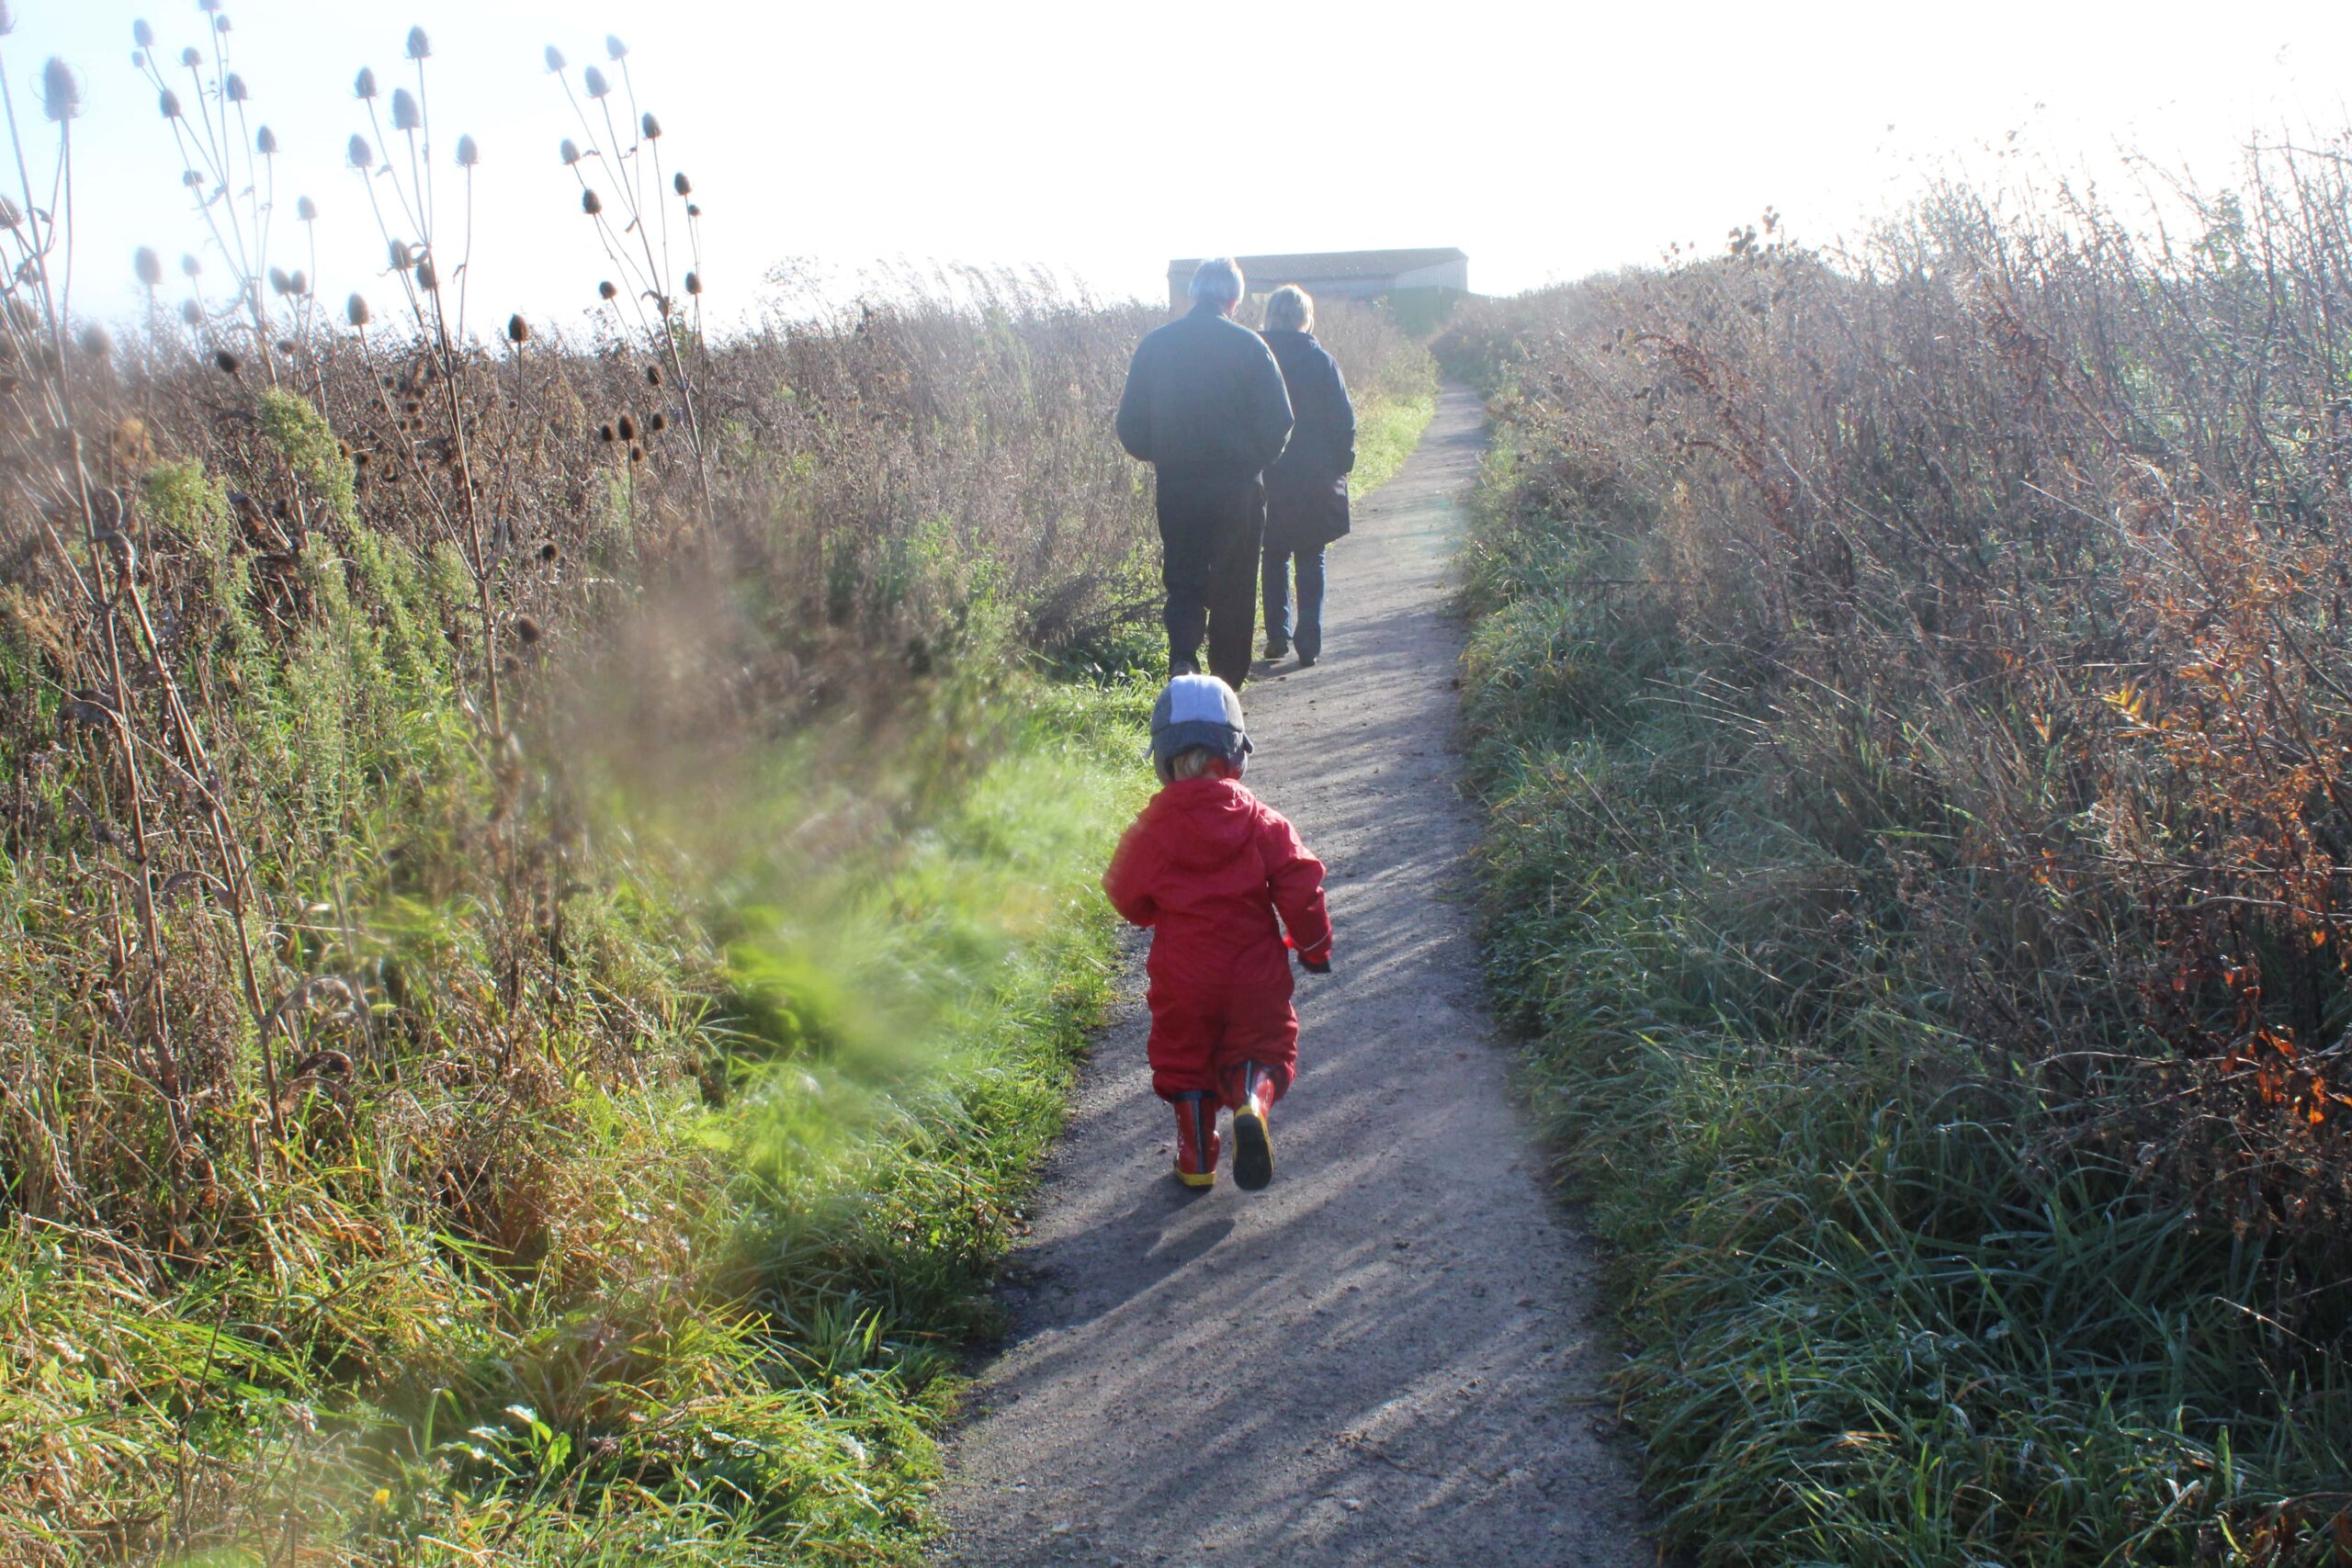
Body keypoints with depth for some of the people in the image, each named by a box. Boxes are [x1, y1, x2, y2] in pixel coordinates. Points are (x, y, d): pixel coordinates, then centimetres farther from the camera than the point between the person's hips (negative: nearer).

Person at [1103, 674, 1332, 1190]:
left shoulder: (1148, 833, -7)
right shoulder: (1261, 822, -8)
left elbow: (1129, 901, 4)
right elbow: (1300, 887, -7)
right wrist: (1313, 945, 8)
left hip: (1182, 980, 0)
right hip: (1254, 974, 0)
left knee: (1184, 1060, 17)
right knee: (1262, 1049, 15)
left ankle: (1197, 1159, 16)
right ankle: (1251, 1102, -16)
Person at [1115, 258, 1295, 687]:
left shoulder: (1155, 344, 2)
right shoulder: (1248, 345, -6)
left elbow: (1131, 423, 5)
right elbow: (1278, 421, -8)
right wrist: (1255, 461, 10)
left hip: (1176, 486, 2)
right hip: (1237, 487, -2)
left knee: (1183, 582, 9)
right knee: (1233, 588, 10)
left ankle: (1182, 659, -16)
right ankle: (1227, 684, 15)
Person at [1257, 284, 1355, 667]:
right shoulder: (1321, 362, -7)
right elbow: (1344, 421, -5)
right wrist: (1341, 465, 7)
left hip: (1267, 480, 1)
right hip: (1315, 481, -1)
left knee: (1275, 557, 15)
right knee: (1311, 562, 7)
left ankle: (1277, 637, 12)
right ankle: (1308, 645, 3)